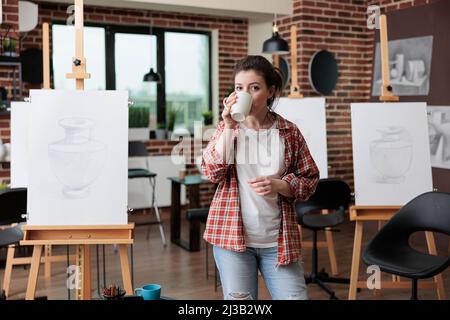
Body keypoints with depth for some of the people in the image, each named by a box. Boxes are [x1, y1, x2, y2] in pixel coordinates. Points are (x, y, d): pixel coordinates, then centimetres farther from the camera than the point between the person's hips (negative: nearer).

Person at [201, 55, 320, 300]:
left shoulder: (289, 132, 0)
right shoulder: (227, 128, 3)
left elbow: (310, 180, 3)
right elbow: (211, 173, -9)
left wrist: (278, 185, -15)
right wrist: (229, 126, -15)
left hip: (278, 240, 0)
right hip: (232, 236, 0)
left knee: (294, 295, 1)